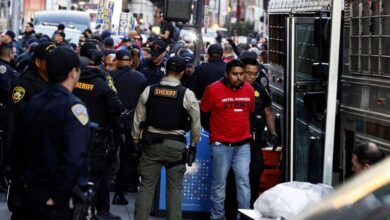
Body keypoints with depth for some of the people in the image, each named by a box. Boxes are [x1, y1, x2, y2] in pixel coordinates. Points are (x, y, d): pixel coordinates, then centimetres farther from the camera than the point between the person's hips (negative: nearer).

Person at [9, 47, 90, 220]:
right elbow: (74, 158, -25)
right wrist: (57, 197, -19)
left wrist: (23, 183, 16)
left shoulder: (31, 104, 6)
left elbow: (17, 148, 11)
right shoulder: (73, 107, -15)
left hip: (31, 194, 6)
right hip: (62, 201, -6)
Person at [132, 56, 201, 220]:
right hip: (175, 144, -2)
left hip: (152, 142, 2)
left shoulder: (149, 91, -1)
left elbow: (138, 118, 5)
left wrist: (136, 139, 17)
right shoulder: (187, 94, -8)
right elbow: (196, 122, -3)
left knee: (147, 184, 7)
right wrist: (194, 143, 12)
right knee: (175, 187, 8)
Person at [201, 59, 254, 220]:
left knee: (244, 181, 0)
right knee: (219, 181, 3)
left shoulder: (249, 90, 4)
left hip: (243, 144, 3)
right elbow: (204, 114, 3)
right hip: (221, 144, -3)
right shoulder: (213, 90, -7)